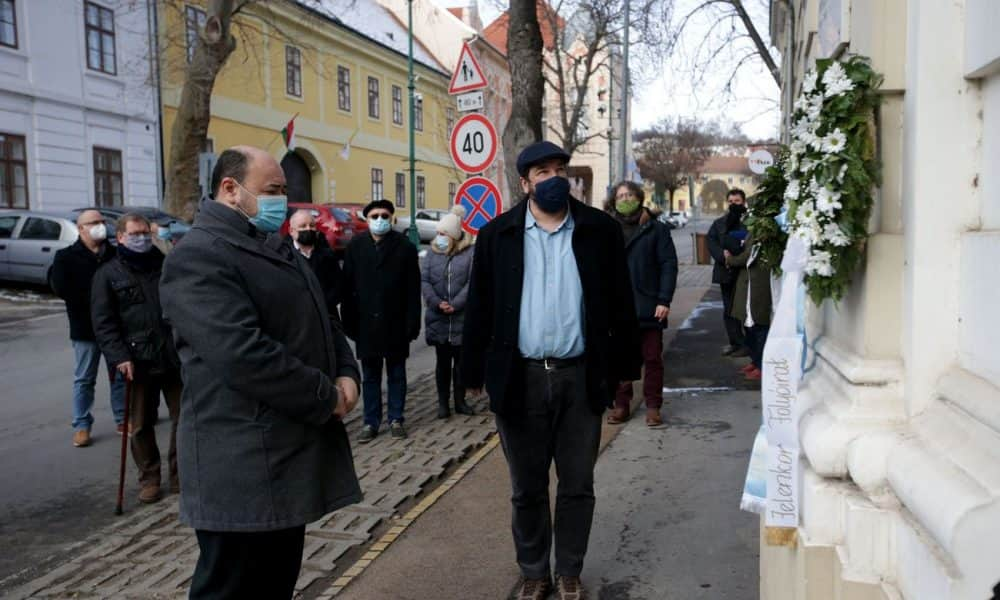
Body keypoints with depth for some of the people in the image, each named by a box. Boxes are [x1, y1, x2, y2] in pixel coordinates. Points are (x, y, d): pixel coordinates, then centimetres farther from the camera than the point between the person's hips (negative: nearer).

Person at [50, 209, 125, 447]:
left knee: (120, 375, 11)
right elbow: (61, 288, -13)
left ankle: (122, 418, 23)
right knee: (84, 379, 6)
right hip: (85, 329, -2)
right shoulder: (66, 257, -2)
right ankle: (82, 425, 15)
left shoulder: (115, 255, 5)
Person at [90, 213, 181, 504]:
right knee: (141, 425, 8)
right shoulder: (108, 273, 2)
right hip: (137, 360, -2)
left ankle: (180, 475, 22)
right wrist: (119, 357, -15)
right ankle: (149, 478, 23)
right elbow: (103, 322, -4)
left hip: (176, 357, 2)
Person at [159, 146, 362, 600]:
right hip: (243, 468, -9)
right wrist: (327, 398, -17)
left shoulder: (276, 248, 16)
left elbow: (319, 319, 20)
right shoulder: (200, 256, -16)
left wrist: (346, 374, 0)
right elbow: (245, 356, -27)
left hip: (288, 455, 9)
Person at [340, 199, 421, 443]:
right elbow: (347, 287, 1)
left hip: (395, 324, -1)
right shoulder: (355, 246, 2)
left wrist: (412, 323, -10)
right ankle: (371, 422, 18)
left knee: (397, 374, 10)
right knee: (370, 376, 10)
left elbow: (413, 289, -6)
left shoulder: (405, 247, -4)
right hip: (366, 324, 2)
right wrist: (349, 322, -3)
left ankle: (396, 419, 21)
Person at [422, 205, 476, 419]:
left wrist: (455, 305, -16)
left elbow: (471, 283, -9)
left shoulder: (469, 253, -3)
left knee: (461, 361, 8)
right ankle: (443, 402, 16)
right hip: (438, 319, 2)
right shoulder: (432, 253, 7)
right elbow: (425, 281, 1)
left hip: (462, 319, -2)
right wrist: (437, 303, -13)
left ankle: (460, 401, 20)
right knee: (443, 361, 9)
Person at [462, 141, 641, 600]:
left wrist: (625, 367, 3)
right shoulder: (497, 235, 0)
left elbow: (621, 304, 4)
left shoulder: (600, 230, 0)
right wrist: (473, 373, 2)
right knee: (527, 488, 13)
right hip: (520, 377, 0)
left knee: (577, 485, 12)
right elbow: (479, 309, 3)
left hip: (581, 375, 0)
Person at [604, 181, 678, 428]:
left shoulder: (656, 229, 3)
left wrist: (664, 300, -11)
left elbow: (669, 265, -2)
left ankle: (653, 407, 15)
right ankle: (621, 404, 18)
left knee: (652, 358, 5)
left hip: (648, 306, -1)